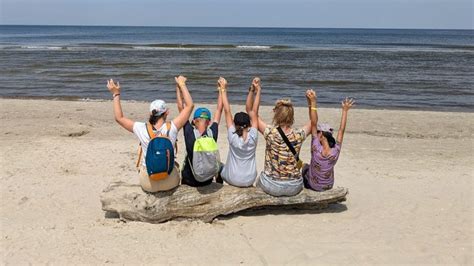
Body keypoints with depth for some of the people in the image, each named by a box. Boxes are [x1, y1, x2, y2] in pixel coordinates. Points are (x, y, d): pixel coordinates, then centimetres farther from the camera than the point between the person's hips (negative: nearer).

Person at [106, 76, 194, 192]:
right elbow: (190, 105, -7)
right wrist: (182, 85, 1)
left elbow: (119, 118, 1)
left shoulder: (142, 129, -15)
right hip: (170, 182, 0)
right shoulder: (171, 128, -17)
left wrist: (116, 94, 7)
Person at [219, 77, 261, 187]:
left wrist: (223, 90, -11)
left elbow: (227, 111, -16)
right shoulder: (253, 136, -17)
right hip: (249, 180, 1)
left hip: (232, 180, -1)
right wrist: (257, 91, -14)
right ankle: (248, 185, 21)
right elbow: (254, 111, -14)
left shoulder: (232, 137, -19)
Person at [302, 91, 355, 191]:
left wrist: (313, 102, -36)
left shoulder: (316, 149, -31)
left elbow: (313, 124, -32)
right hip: (329, 186, 3)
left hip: (314, 185, -3)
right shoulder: (336, 152, -23)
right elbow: (341, 130, -12)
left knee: (306, 167, 29)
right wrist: (345, 110, -8)